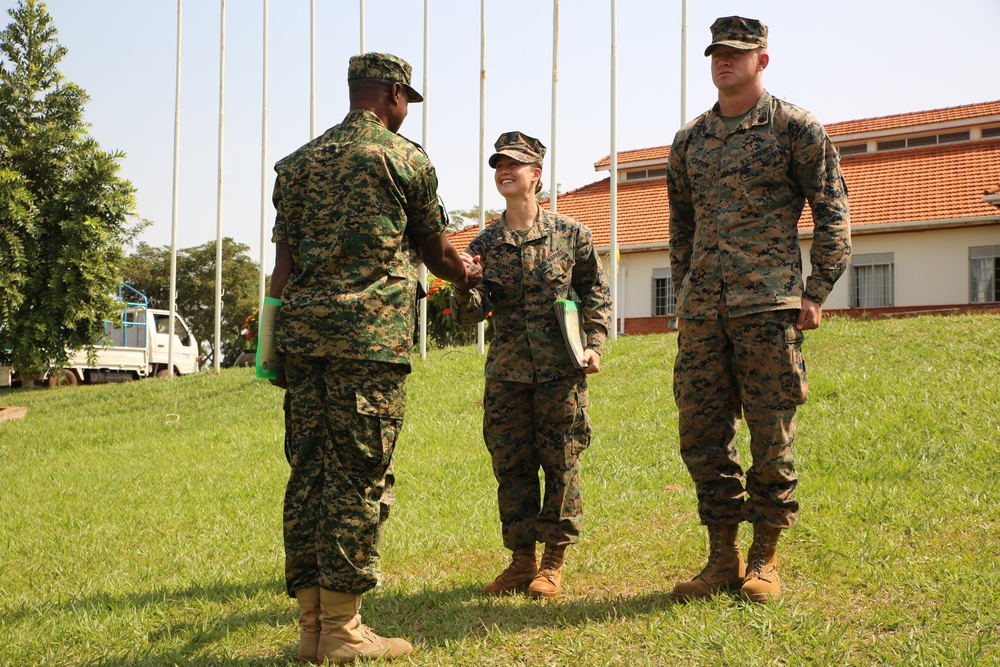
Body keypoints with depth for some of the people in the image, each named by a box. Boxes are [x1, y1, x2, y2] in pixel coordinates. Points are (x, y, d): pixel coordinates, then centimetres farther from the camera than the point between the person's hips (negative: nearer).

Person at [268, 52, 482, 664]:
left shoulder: (299, 163, 18)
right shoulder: (404, 158, 4)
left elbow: (284, 262, 14)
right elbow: (437, 250, 14)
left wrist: (277, 345, 15)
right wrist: (470, 275, 34)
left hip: (302, 330, 6)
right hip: (370, 336, -6)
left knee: (309, 471, 7)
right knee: (359, 476, -4)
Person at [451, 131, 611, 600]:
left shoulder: (570, 234, 2)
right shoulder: (485, 244, 7)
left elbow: (595, 292, 8)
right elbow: (475, 310, 2)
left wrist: (594, 344, -3)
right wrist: (464, 289, -19)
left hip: (561, 371, -2)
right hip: (507, 372, 2)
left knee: (561, 461, 2)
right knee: (511, 465, 6)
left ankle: (554, 561, 13)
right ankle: (521, 559, 18)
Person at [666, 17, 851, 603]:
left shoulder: (795, 128, 2)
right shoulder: (688, 141, 16)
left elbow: (833, 211, 1)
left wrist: (816, 291, -5)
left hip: (769, 306, -5)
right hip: (702, 312, 5)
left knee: (771, 436, -1)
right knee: (702, 435, 4)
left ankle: (765, 560, 13)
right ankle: (723, 559, 15)